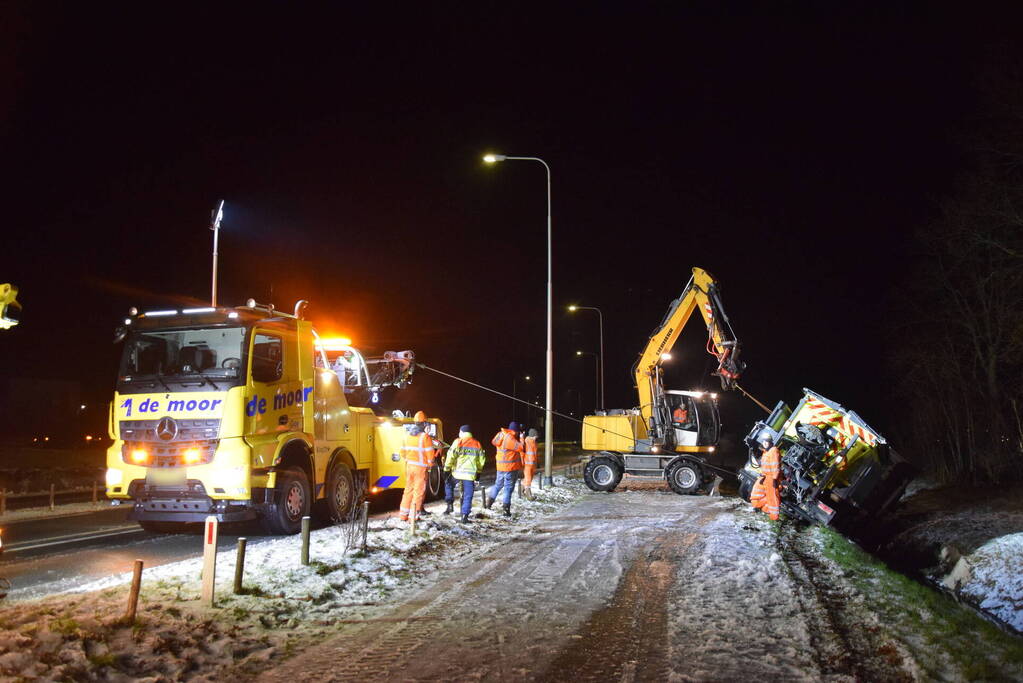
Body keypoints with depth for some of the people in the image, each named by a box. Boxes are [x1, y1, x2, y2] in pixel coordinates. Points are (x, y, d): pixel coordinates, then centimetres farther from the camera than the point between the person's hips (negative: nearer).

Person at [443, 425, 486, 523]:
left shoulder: (458, 442, -2)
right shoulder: (477, 444, 10)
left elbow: (450, 456, -7)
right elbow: (481, 460, 15)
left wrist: (446, 468, 1)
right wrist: (478, 472, 25)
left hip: (457, 472, -2)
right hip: (470, 474, 2)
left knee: (448, 484, 26)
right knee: (468, 496, 5)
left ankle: (450, 504, 15)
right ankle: (465, 516, -1)